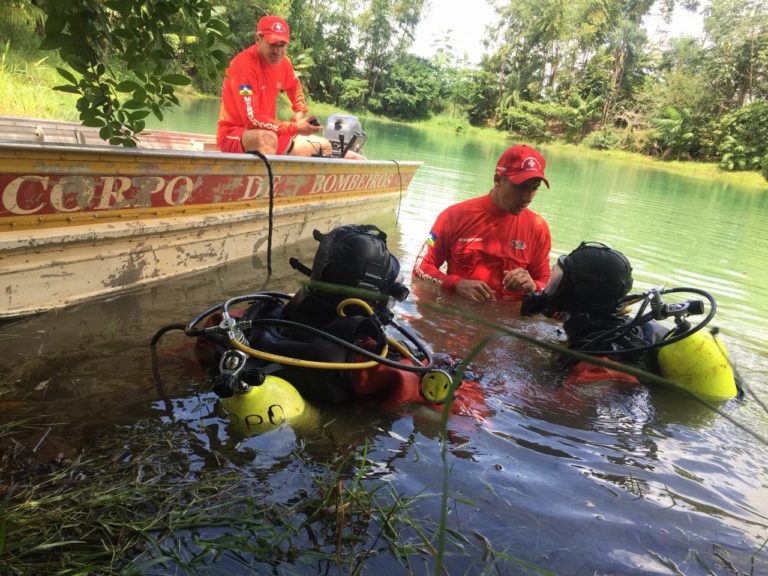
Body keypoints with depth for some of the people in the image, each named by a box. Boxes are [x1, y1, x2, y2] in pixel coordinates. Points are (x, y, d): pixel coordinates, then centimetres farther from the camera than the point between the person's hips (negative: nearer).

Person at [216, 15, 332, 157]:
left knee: (324, 147, 6)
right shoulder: (243, 65, -22)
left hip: (269, 133, 8)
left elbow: (294, 86, 24)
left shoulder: (282, 61, 0)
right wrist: (295, 127, -29)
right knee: (268, 138, -41)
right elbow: (252, 119, -28)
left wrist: (301, 112, 6)